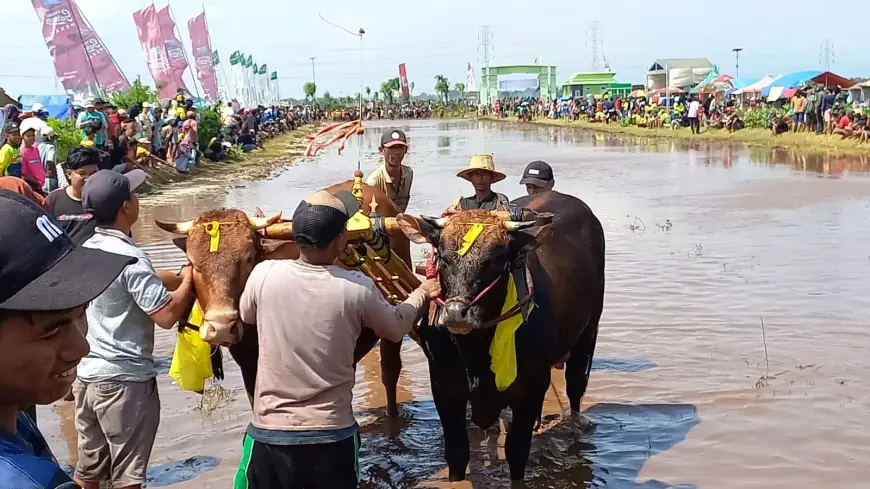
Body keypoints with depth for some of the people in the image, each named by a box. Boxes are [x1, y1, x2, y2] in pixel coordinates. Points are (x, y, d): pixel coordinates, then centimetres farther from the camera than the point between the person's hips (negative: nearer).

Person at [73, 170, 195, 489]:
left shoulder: (83, 250, 5)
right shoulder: (129, 257, -19)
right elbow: (166, 315, -23)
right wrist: (189, 281, -7)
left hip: (87, 375, 8)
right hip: (125, 379, -8)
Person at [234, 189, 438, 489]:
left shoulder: (264, 274, -10)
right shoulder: (357, 288, -12)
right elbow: (396, 328, 7)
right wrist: (422, 293, 27)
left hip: (269, 432, 1)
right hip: (333, 433, 0)